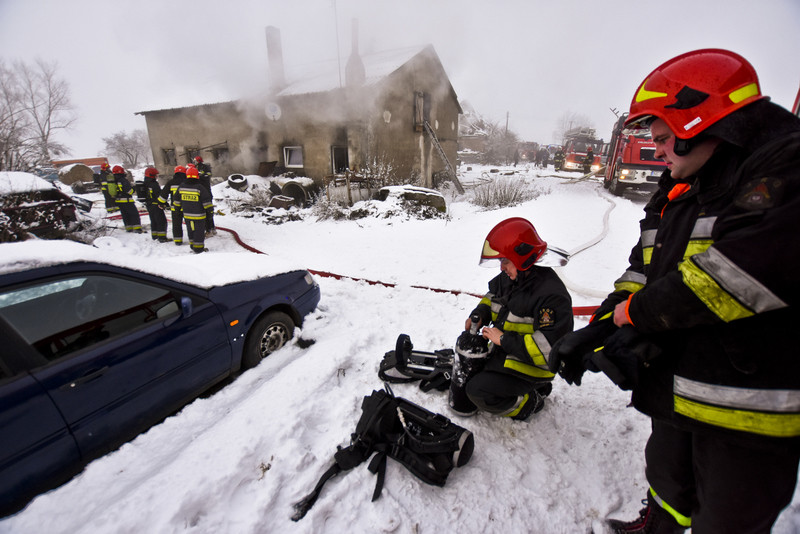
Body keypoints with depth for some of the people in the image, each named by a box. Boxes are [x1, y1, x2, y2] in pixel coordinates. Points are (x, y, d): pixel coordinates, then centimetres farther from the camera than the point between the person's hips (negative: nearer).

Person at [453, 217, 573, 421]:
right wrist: (479, 315, -3)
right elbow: (493, 295, 18)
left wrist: (504, 339, -27)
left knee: (478, 391, -17)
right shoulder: (509, 278, -3)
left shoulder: (552, 295, -28)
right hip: (503, 354, 9)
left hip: (529, 367, -9)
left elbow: (549, 348, -31)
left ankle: (530, 401, 6)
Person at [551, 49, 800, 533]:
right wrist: (600, 327, -6)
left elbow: (734, 274, -30)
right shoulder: (677, 193, 9)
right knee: (668, 483, 31)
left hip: (751, 409, -7)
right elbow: (644, 270, 6)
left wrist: (633, 313, -19)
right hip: (677, 392, 8)